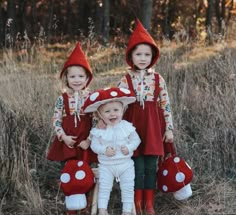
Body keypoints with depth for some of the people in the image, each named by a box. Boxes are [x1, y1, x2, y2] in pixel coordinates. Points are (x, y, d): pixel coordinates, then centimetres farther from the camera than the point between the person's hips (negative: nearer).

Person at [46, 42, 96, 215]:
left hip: (86, 143, -1)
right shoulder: (62, 99, -1)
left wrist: (90, 140, -11)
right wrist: (63, 137, -11)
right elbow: (56, 120, 0)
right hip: (67, 142, 1)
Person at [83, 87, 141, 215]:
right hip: (106, 165, -1)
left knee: (128, 188, 3)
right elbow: (94, 145, -6)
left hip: (125, 164, 1)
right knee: (104, 187, -3)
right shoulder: (99, 130, -9)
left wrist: (129, 148, -18)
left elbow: (136, 140, 0)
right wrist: (104, 150, -23)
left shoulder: (127, 126, -7)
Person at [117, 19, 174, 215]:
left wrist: (169, 129, 2)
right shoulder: (125, 80, -1)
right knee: (137, 167, 1)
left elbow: (166, 105, 4)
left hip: (153, 126, 1)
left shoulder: (158, 79, 2)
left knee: (151, 167, 6)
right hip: (133, 125, -1)